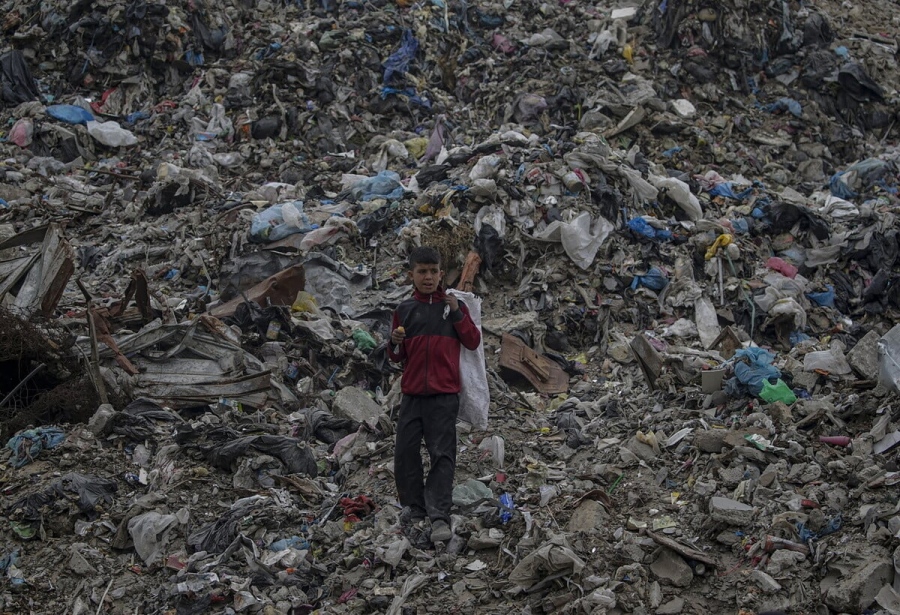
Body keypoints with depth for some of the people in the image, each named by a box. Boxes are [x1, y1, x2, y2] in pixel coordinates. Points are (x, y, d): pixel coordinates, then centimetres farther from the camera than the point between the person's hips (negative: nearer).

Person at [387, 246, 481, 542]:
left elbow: (473, 342, 2)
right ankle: (414, 510, 16)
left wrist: (457, 314, -10)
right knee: (406, 452, 2)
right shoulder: (404, 310, 9)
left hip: (444, 395, -3)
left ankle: (439, 518, -11)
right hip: (412, 394, 3)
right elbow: (397, 357, 14)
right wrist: (395, 343, -9)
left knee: (443, 455, -8)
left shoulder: (453, 306, 5)